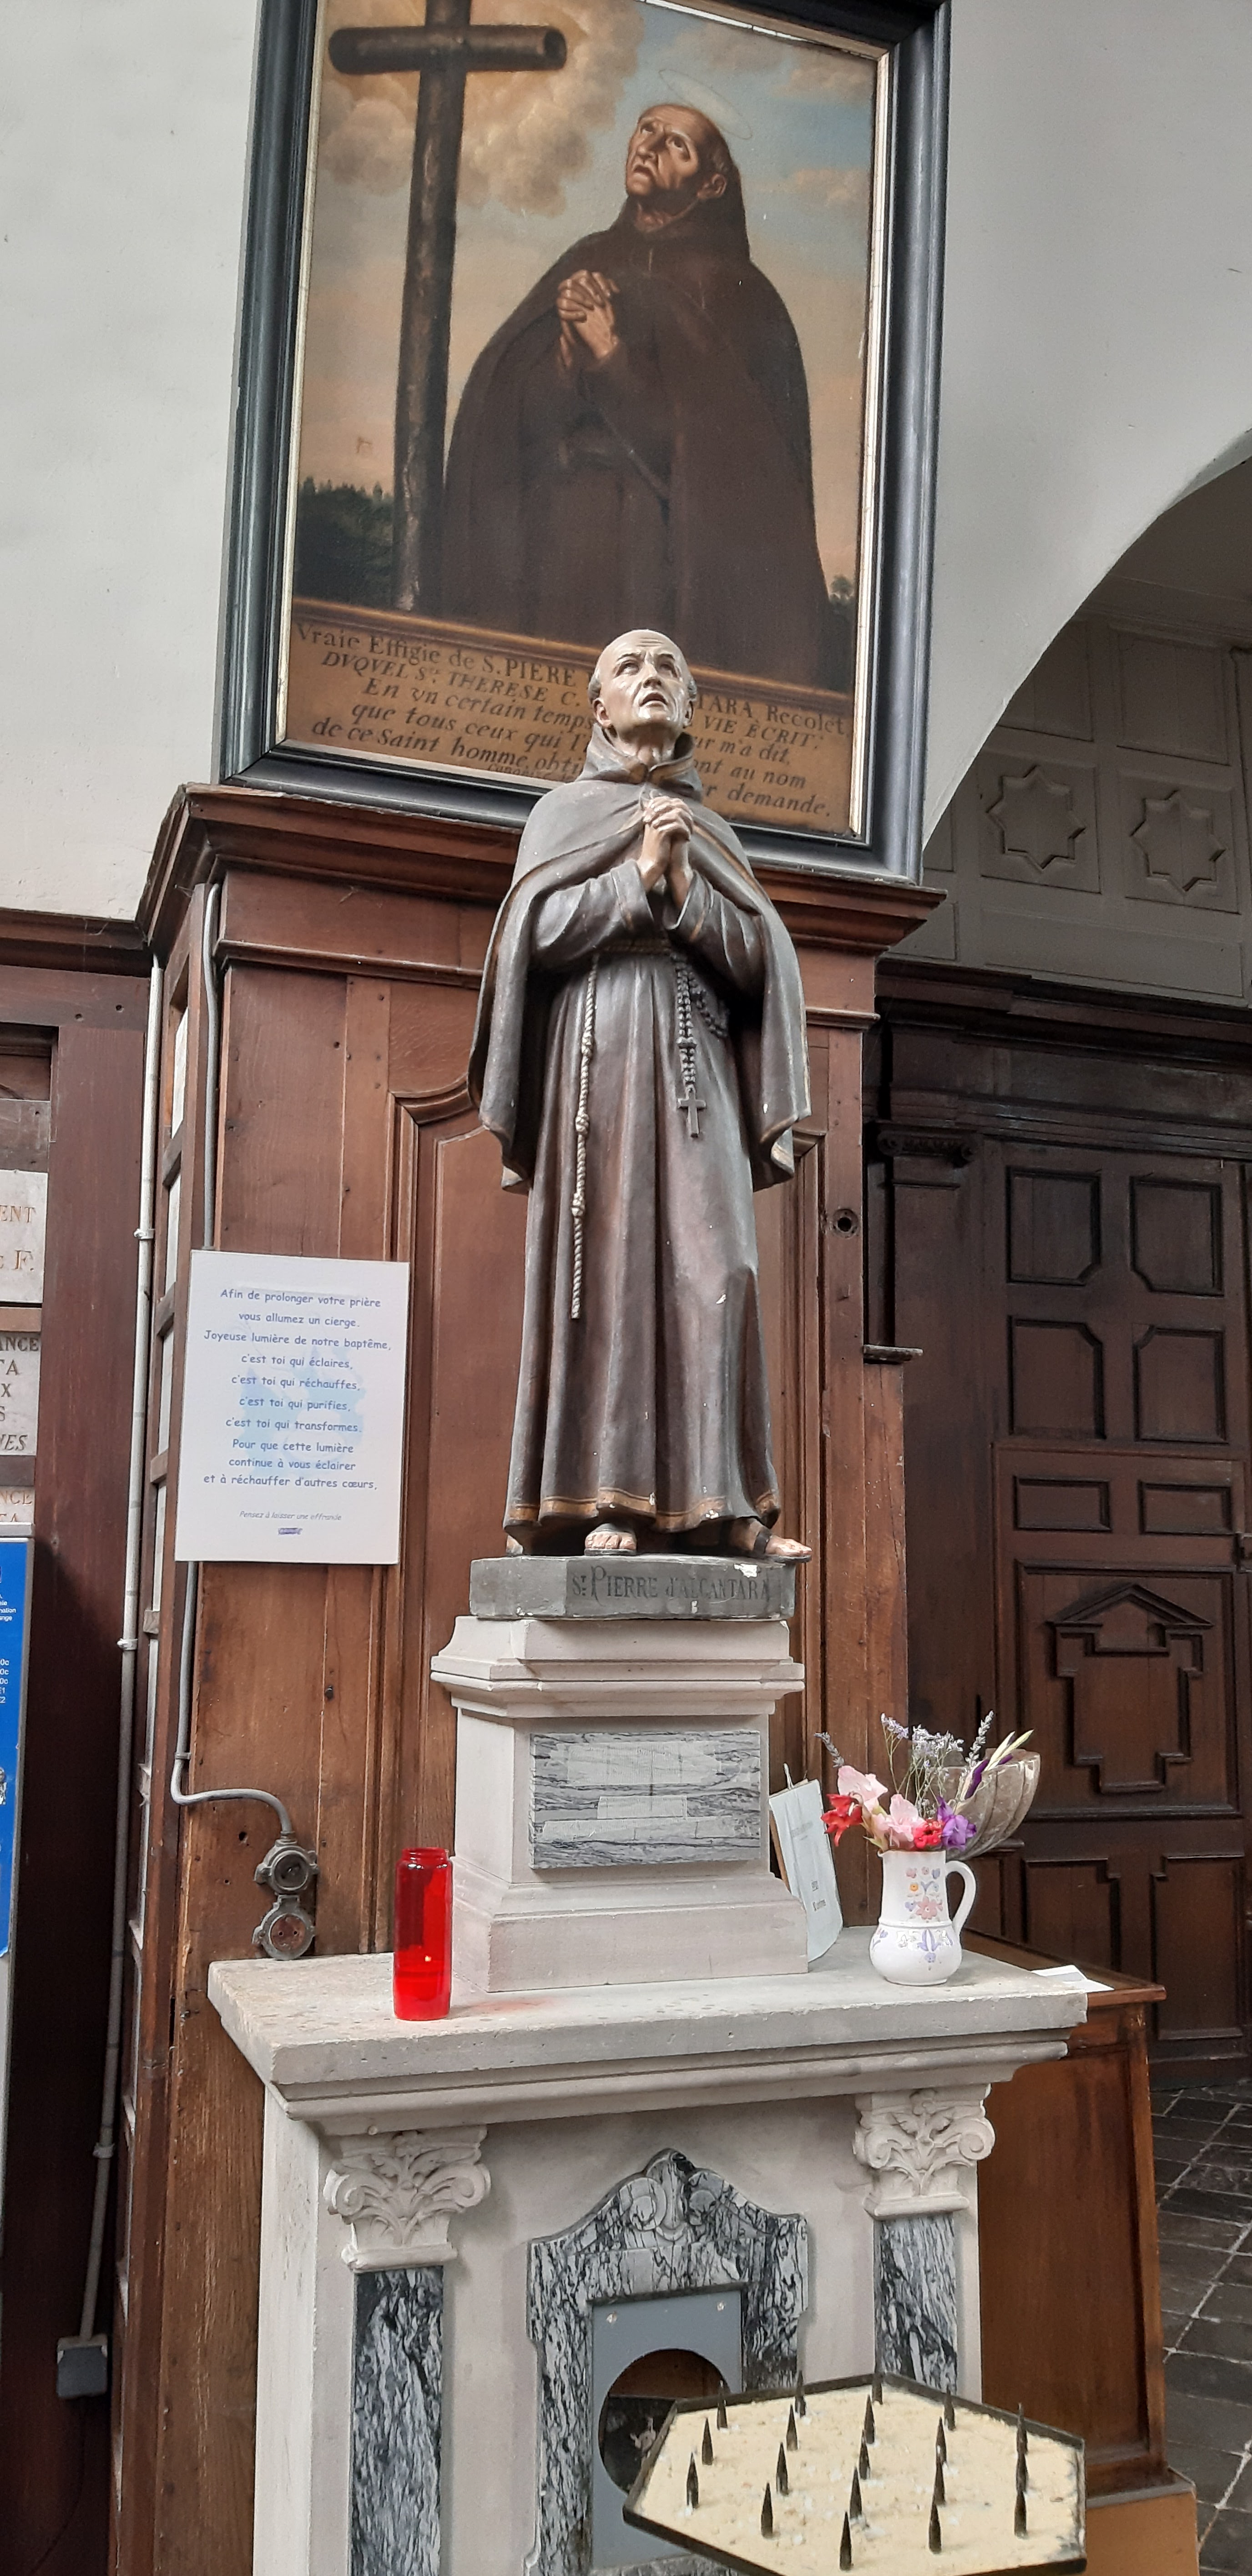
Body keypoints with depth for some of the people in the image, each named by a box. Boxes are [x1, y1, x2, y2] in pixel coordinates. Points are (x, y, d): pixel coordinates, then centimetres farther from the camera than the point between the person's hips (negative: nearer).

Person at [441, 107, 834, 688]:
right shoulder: (585, 265, 17)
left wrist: (610, 353, -11)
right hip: (553, 546, 4)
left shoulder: (725, 292, 4)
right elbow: (518, 416, 8)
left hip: (656, 549, -4)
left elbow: (702, 442, -8)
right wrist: (569, 349, -10)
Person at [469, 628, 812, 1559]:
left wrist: (684, 890, -5)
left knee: (708, 1267, -8)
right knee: (607, 1262, -11)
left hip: (696, 1063, 3)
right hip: (601, 1054, -3)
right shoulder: (566, 811, 16)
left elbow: (758, 958, 10)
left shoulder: (715, 833, 25)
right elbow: (535, 931, 0)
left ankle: (713, 1501, -11)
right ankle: (604, 1499, -12)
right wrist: (640, 877, -6)